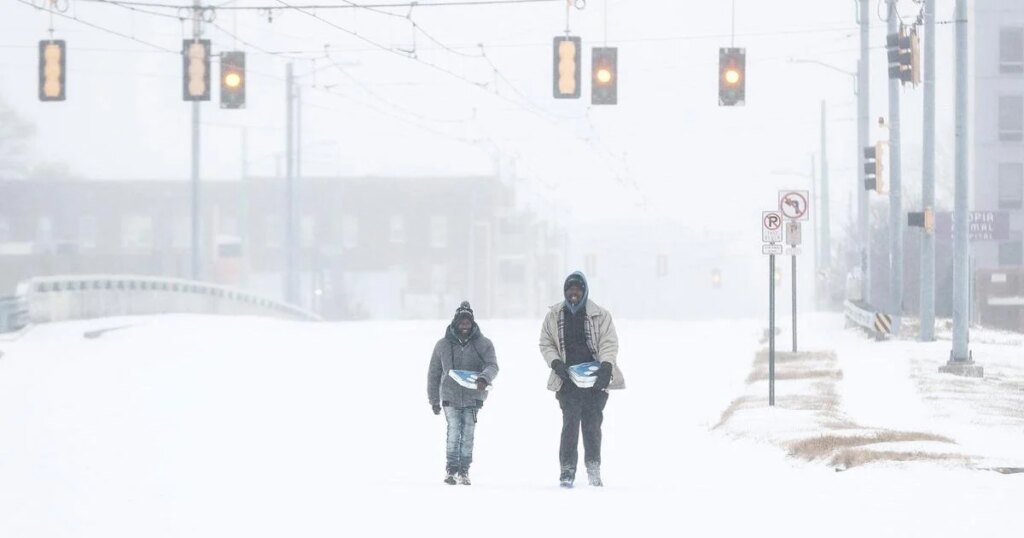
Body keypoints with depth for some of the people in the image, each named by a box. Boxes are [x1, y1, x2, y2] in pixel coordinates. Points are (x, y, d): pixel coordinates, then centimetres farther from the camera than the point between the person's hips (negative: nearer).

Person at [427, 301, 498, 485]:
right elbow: (434, 374, 12)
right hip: (450, 397, 0)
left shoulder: (483, 344, 2)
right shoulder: (443, 345, 5)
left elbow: (493, 366, -8)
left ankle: (464, 471, 9)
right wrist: (434, 399, 11)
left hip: (473, 397, 0)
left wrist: (484, 378, -31)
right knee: (454, 432, -11)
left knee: (467, 435, 0)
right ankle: (451, 469, -4)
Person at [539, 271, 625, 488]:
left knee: (592, 423, 2)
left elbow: (609, 343, -1)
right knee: (571, 421, -12)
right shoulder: (554, 316, 8)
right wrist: (555, 363, -5)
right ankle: (567, 470, -10)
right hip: (567, 379, 0)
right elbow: (546, 344, 13)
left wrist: (606, 365, -18)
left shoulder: (600, 315, 2)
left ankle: (593, 468, 16)